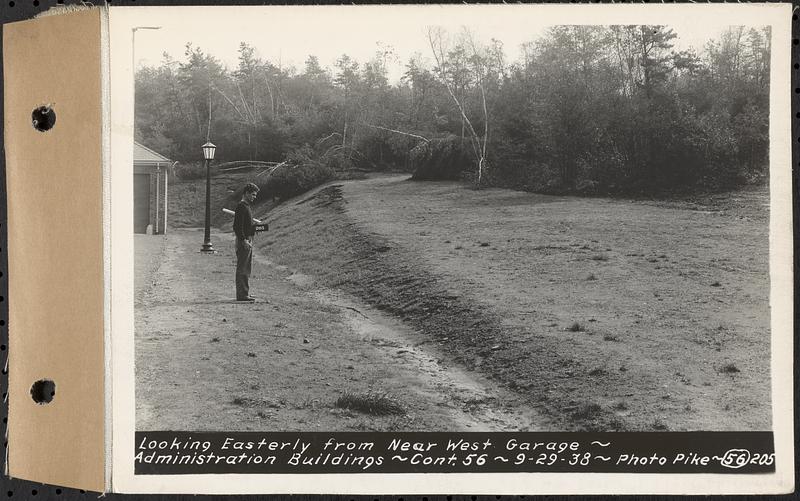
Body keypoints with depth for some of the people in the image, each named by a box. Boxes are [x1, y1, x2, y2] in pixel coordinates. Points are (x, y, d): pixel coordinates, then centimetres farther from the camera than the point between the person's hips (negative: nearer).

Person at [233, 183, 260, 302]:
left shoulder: (246, 206, 18)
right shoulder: (241, 206, -14)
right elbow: (237, 226, -20)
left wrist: (255, 228, 14)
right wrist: (244, 240, -23)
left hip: (248, 240, 11)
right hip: (244, 241, -11)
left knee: (247, 268, 14)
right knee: (242, 269, -8)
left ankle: (245, 293, 20)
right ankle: (242, 295, -6)